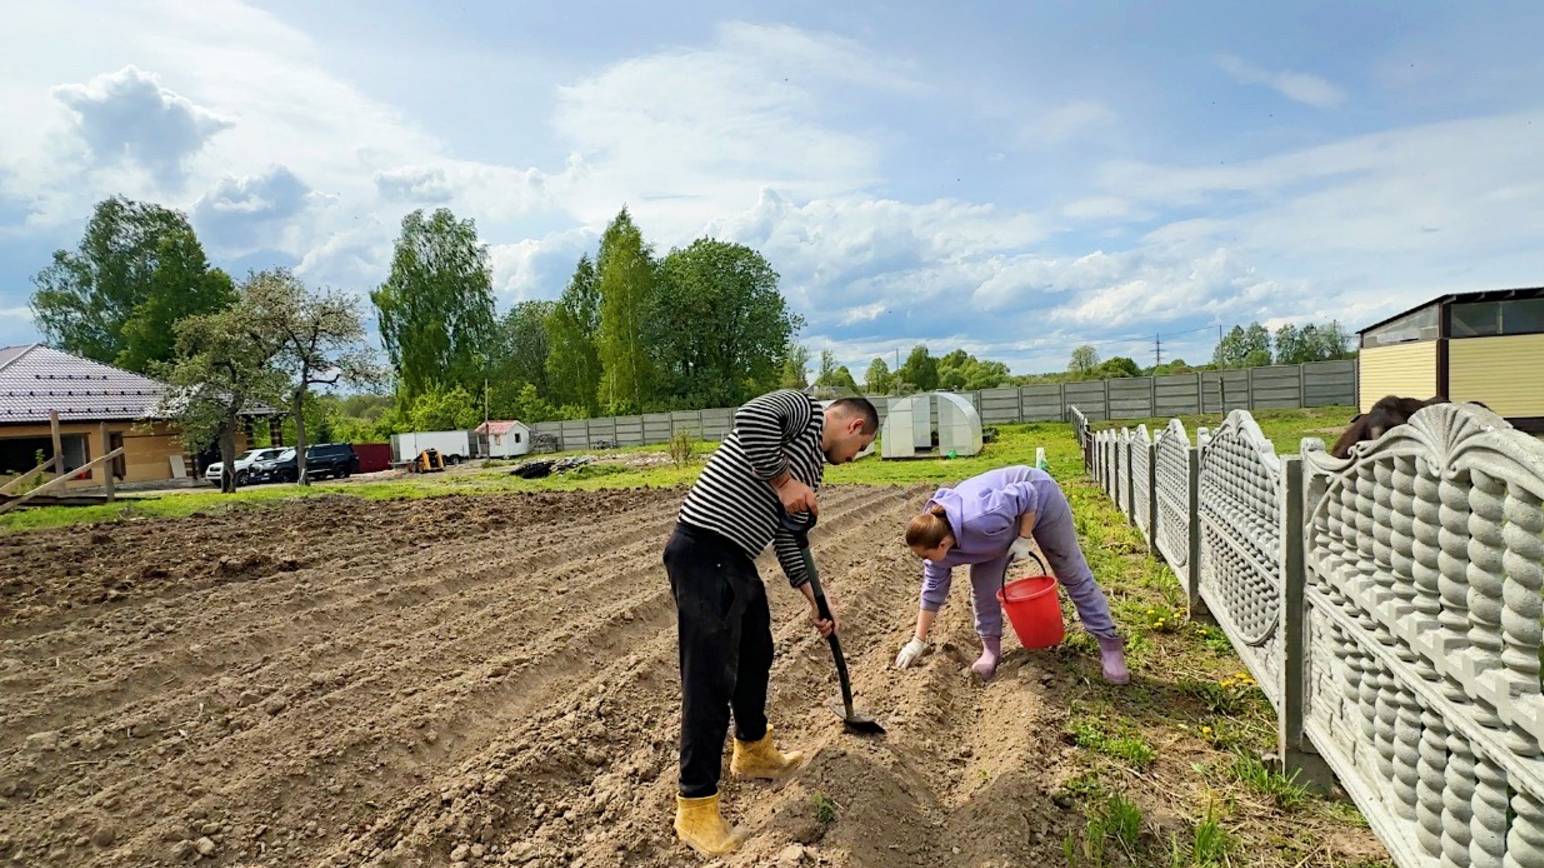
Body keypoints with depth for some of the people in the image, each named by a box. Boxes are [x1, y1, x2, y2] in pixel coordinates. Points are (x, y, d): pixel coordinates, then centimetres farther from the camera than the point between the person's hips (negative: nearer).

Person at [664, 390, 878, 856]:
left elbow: (788, 538, 24)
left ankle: (753, 752, 45)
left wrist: (815, 601, 22)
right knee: (711, 678, -5)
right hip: (704, 552, -11)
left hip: (737, 561, 11)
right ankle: (696, 807, 8)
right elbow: (751, 417, -26)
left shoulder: (812, 468, 22)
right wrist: (782, 480, -17)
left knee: (755, 656, 24)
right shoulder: (803, 408, -4)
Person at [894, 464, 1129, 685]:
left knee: (1074, 574, 4)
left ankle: (1109, 643, 16)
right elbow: (933, 588, -7)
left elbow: (1027, 495, -29)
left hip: (1039, 497, -5)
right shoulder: (935, 535, -19)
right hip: (1007, 518, 6)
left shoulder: (979, 520, -44)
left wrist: (1023, 539, -24)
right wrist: (918, 641, -4)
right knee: (982, 581, -7)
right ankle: (991, 646, 9)